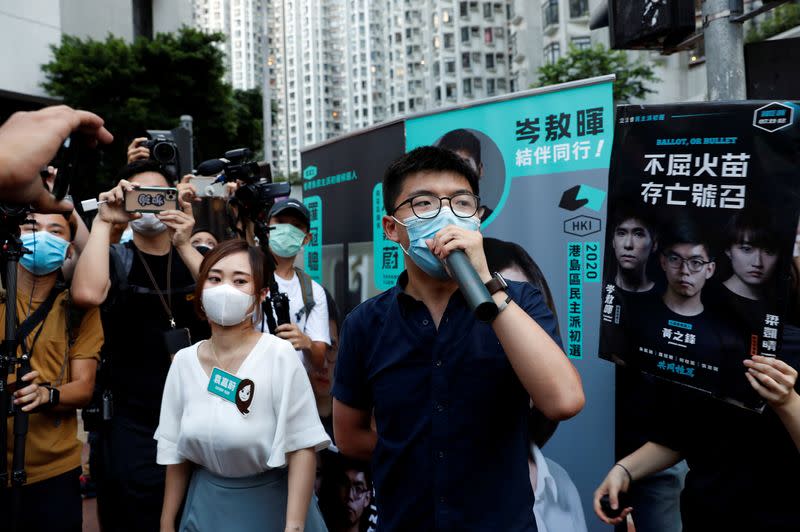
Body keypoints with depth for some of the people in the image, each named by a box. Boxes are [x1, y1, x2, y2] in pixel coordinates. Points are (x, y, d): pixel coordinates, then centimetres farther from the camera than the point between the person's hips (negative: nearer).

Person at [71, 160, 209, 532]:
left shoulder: (198, 257, 4)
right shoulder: (115, 259, -1)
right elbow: (87, 294, -24)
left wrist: (184, 246, -21)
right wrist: (103, 220, -19)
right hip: (133, 427, -2)